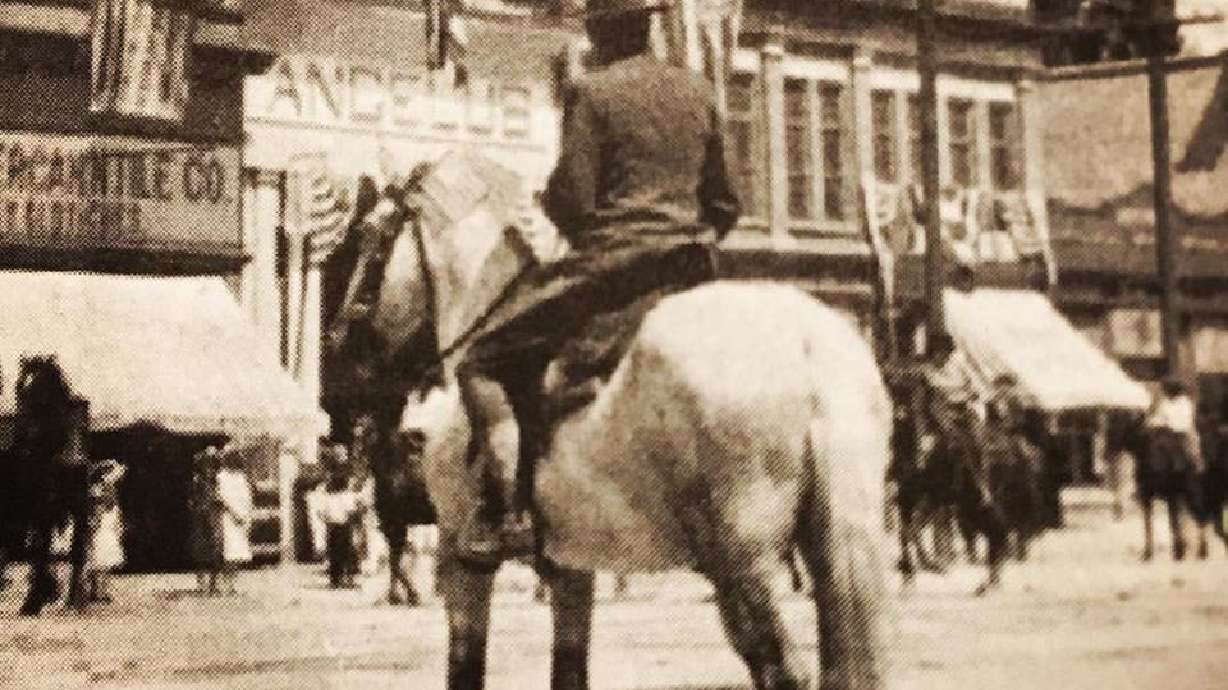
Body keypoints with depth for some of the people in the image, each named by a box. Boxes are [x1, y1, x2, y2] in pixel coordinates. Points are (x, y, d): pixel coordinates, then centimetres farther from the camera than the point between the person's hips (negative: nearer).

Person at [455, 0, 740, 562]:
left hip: (610, 264, -6)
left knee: (484, 363, 1)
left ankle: (507, 512, -13)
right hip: (691, 272, 6)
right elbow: (725, 205, 15)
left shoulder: (591, 93, -6)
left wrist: (547, 204, 10)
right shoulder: (699, 92, 13)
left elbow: (572, 201, -11)